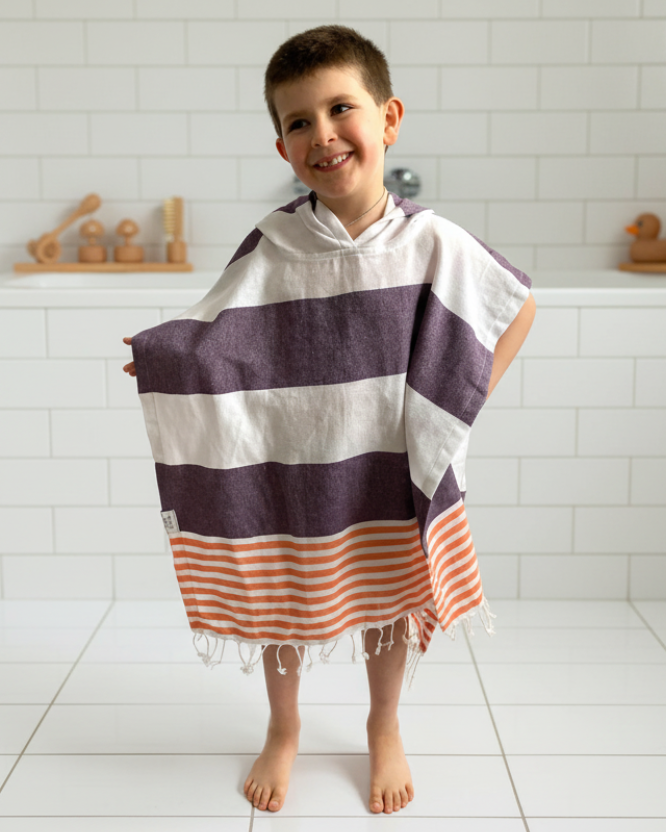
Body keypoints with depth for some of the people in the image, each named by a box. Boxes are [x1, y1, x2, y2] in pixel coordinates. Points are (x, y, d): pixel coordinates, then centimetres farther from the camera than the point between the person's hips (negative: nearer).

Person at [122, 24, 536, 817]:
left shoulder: (430, 241, -12)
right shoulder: (273, 246, -12)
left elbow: (517, 301, 1)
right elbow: (213, 343, -8)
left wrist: (467, 398, -3)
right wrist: (155, 355, -26)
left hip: (391, 465, 0)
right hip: (286, 464, 0)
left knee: (389, 599, 16)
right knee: (281, 601, 15)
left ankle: (384, 727, 45)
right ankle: (283, 728, 43)